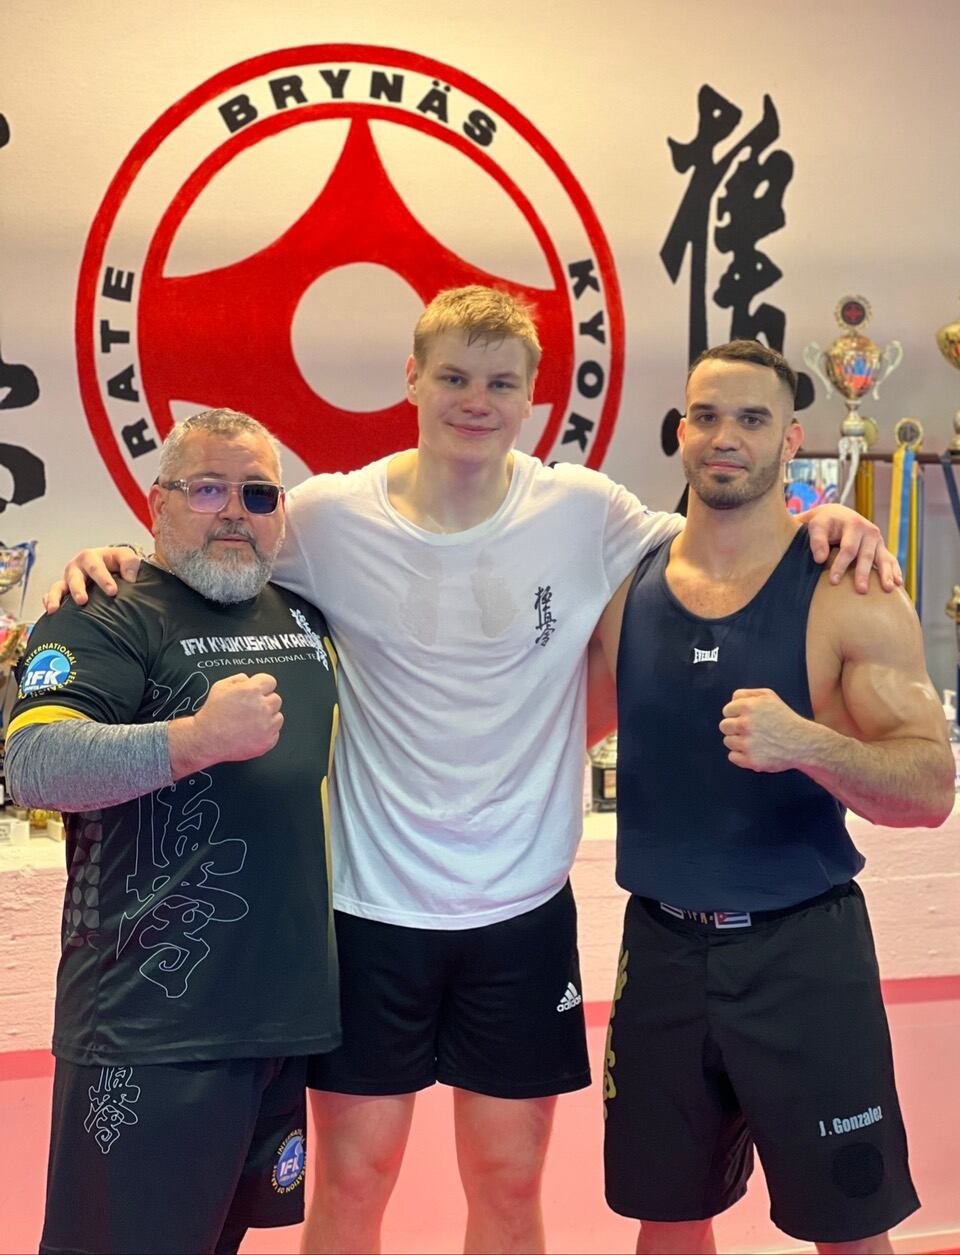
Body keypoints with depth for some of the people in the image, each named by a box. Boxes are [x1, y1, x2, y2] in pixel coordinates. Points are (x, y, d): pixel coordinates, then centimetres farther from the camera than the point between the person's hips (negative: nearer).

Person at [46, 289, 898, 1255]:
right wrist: (112, 567, -10)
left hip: (525, 909, 1)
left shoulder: (585, 513, -6)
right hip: (369, 899, -1)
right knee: (351, 1177, 11)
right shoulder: (327, 517, -7)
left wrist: (821, 524, -10)